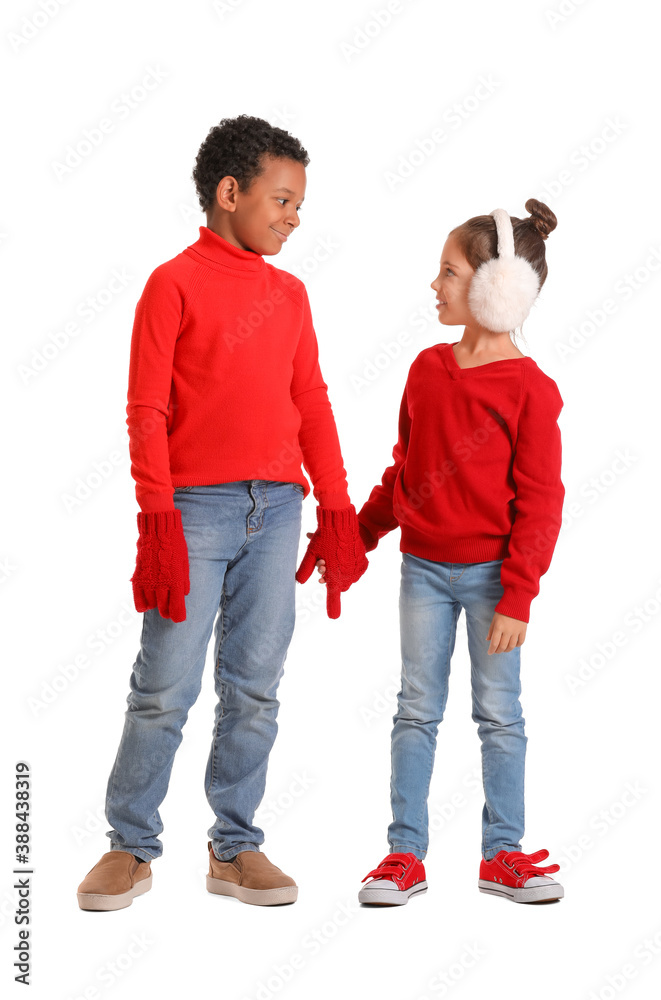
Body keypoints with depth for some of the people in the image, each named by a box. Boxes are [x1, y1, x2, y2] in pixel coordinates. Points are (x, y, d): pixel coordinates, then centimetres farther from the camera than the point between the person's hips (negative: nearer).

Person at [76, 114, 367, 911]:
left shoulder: (289, 293, 14)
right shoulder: (174, 284, -1)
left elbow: (312, 404, 16)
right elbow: (146, 411, -5)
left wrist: (336, 509, 12)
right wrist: (157, 518, -12)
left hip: (276, 512, 5)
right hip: (196, 509, -5)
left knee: (255, 688, 7)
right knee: (164, 688, -1)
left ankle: (235, 849, 18)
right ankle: (130, 847, 14)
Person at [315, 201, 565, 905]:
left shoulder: (529, 388, -10)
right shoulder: (426, 368, 5)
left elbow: (539, 503, -11)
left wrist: (516, 598, -13)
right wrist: (359, 533, 16)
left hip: (489, 573, -4)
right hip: (423, 568, 4)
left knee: (499, 713, 7)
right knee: (416, 709, 7)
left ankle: (502, 854, 20)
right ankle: (404, 854, 15)